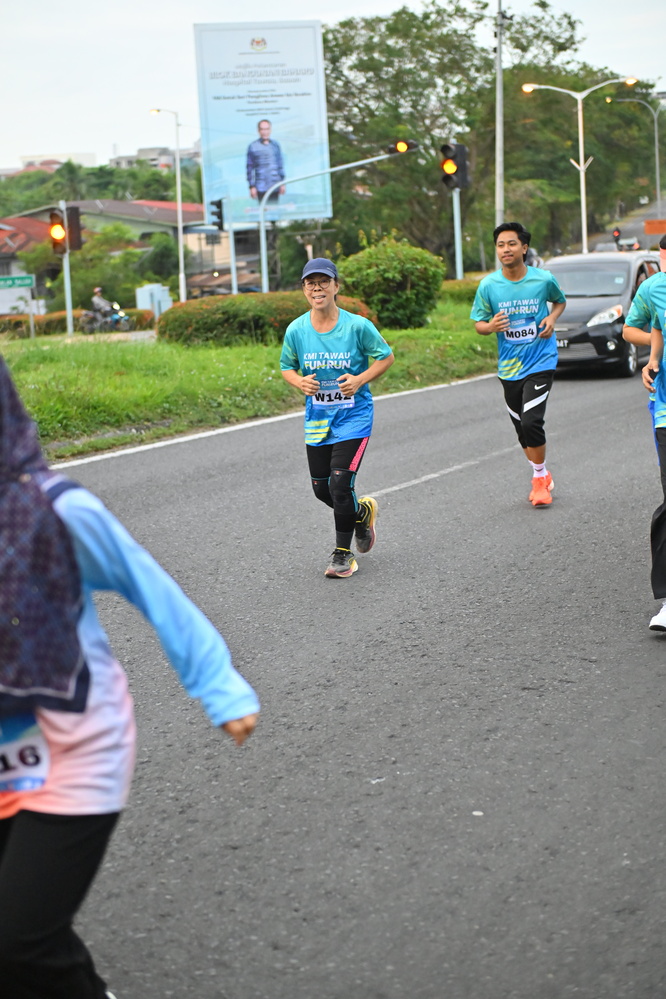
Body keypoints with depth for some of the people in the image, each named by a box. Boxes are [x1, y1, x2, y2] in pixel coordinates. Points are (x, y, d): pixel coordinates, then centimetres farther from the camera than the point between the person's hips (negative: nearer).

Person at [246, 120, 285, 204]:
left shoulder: (275, 145, 9)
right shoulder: (253, 146, -1)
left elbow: (280, 165, 14)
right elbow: (249, 168, 0)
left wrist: (283, 183, 11)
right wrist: (252, 186, -4)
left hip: (275, 187, 3)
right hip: (261, 188, -3)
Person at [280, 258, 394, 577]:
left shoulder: (357, 325, -13)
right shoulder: (296, 330, -5)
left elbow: (386, 357, -2)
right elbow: (286, 367, 9)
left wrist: (360, 379, -17)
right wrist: (300, 382, -12)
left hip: (353, 417, -4)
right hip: (317, 418, 4)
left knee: (340, 485, -12)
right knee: (321, 489, 11)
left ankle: (343, 553, 7)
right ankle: (362, 511, 43)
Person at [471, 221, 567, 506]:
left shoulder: (544, 279, -7)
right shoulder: (488, 285, -5)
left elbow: (560, 301, 15)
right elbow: (478, 323, 4)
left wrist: (552, 318, -6)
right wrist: (490, 326, -19)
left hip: (541, 362, -3)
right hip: (509, 368, 3)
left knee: (531, 422, -17)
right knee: (522, 429, 11)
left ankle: (540, 477, 5)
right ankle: (542, 477, 33)